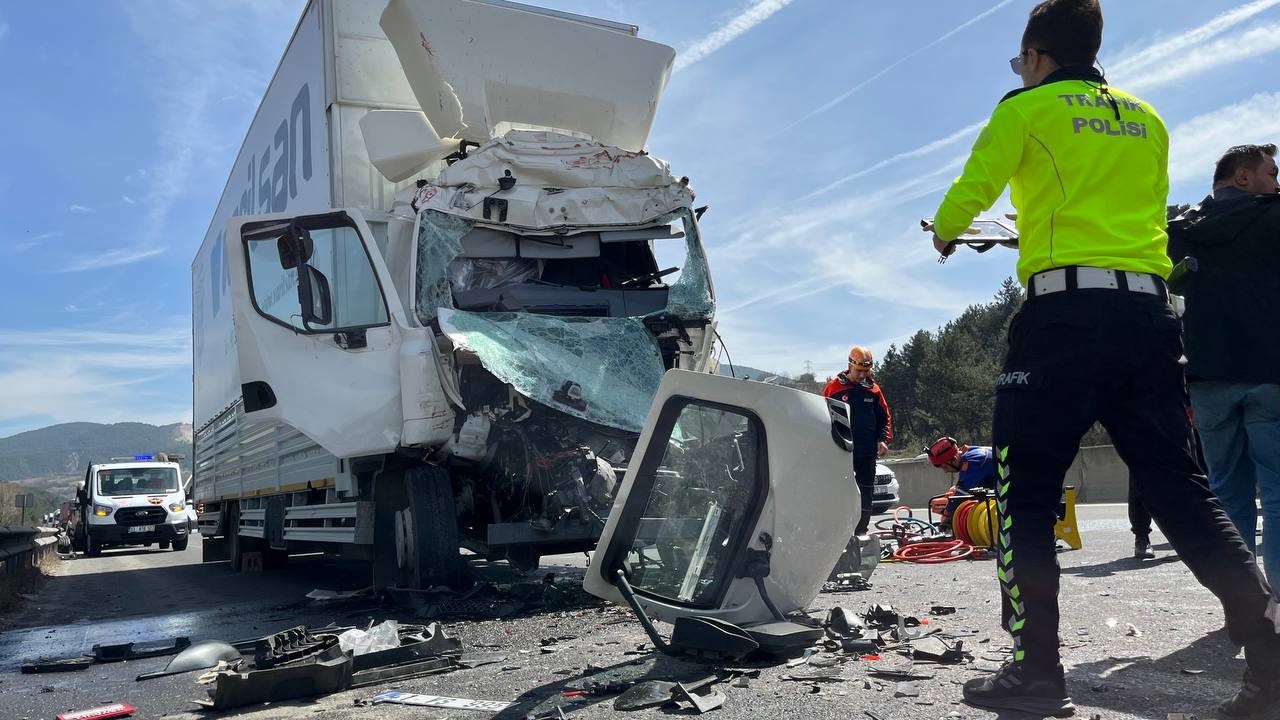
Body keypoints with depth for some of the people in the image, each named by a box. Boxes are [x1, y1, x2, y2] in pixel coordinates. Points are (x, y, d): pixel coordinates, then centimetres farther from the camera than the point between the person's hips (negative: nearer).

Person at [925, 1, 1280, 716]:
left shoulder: (1027, 108, 6)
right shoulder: (1148, 120, 23)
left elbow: (969, 194, 0)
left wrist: (945, 234, 23)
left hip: (1066, 310, -6)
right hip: (1151, 312, 6)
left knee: (1026, 494, 0)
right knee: (1184, 492, 8)